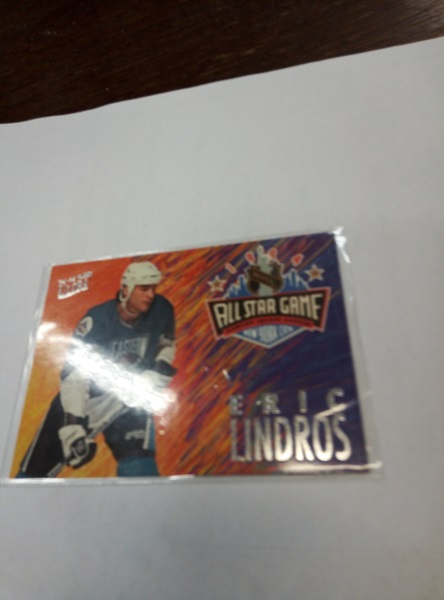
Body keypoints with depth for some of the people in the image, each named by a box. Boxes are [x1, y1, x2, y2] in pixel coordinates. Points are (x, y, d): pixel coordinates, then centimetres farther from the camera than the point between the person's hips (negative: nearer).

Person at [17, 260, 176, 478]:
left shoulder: (161, 311, -14)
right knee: (42, 461, 0)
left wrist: (149, 382, -9)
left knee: (139, 460, -12)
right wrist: (73, 426, -29)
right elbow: (73, 374, -24)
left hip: (131, 393, 2)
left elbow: (165, 347, 3)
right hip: (91, 393, -1)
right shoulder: (97, 320, -24)